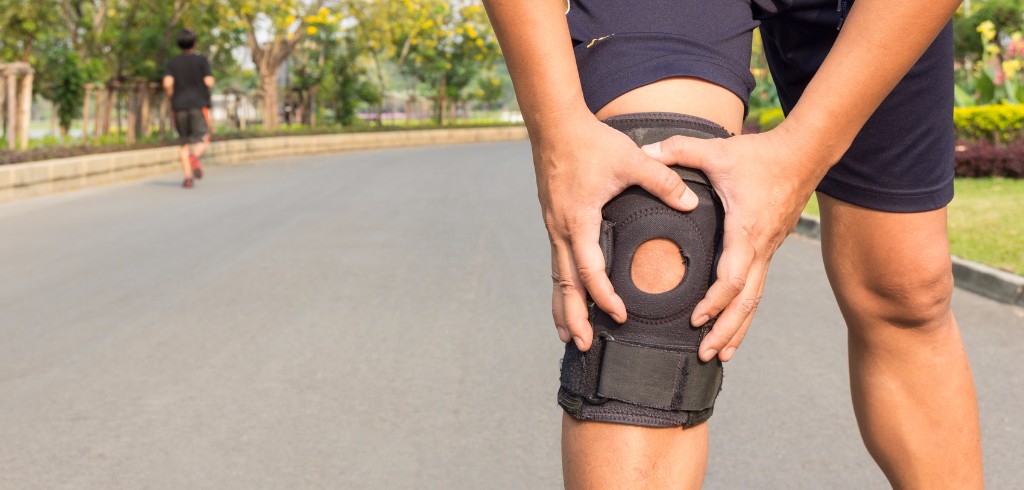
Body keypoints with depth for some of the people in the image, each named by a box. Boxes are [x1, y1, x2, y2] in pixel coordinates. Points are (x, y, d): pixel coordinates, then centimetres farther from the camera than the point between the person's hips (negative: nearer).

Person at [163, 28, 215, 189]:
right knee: (202, 141, 0)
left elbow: (167, 83, -8)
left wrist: (172, 97, 8)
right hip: (199, 105, -2)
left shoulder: (173, 62, 5)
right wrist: (211, 80, 14)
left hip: (179, 106, 2)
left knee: (185, 143, 11)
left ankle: (188, 177, 1)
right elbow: (209, 82, -9)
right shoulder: (201, 60, -1)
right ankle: (194, 157, -35)